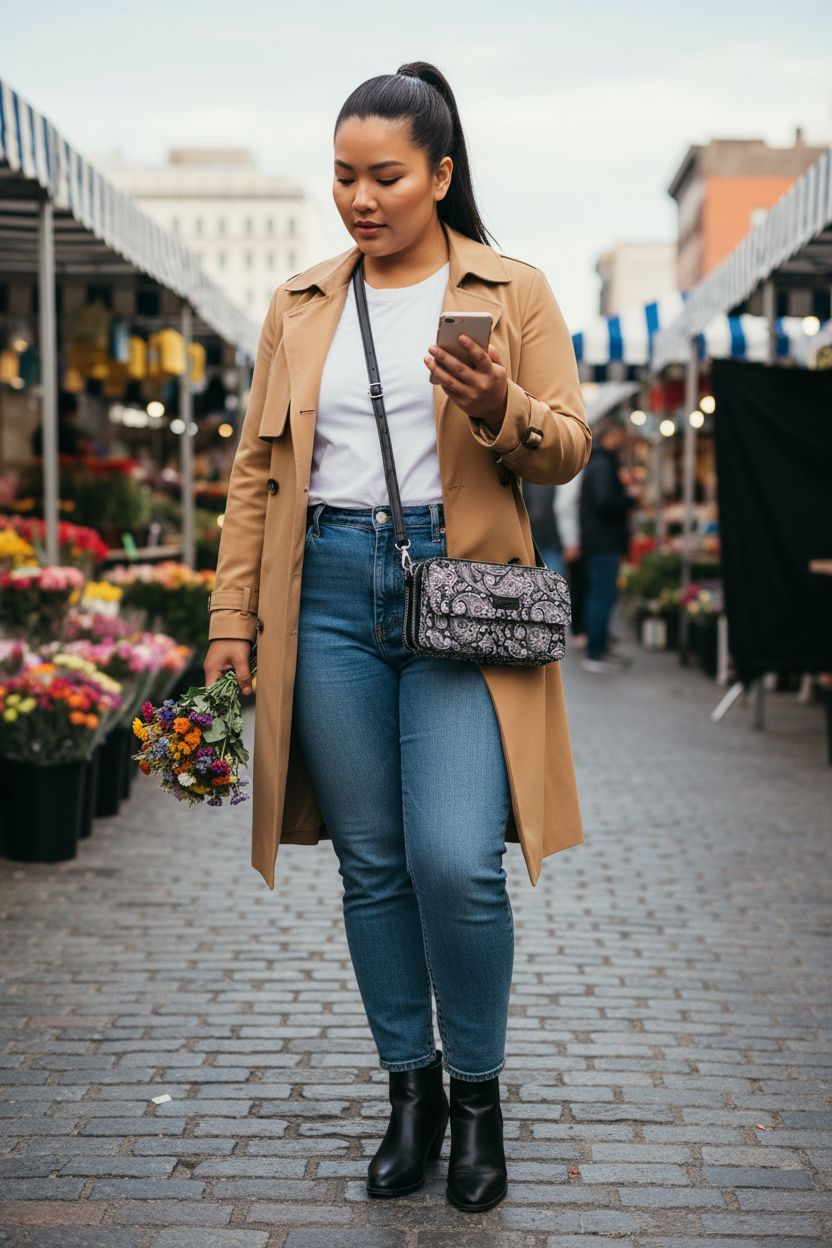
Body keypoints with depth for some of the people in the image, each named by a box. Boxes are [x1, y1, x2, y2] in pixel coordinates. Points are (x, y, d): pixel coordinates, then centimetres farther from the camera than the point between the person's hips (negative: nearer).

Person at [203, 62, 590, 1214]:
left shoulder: (515, 294, 6)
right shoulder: (300, 309, 13)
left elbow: (567, 450, 2)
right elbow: (257, 467, 14)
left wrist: (501, 412, -20)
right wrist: (232, 620, 8)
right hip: (330, 595, 3)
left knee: (455, 859, -12)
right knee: (371, 860, 6)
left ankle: (479, 1092, 11)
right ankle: (410, 1085, 22)